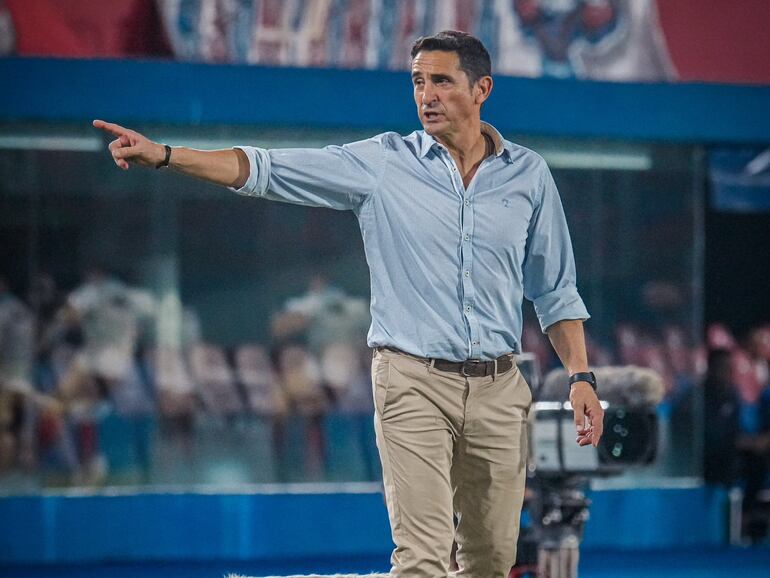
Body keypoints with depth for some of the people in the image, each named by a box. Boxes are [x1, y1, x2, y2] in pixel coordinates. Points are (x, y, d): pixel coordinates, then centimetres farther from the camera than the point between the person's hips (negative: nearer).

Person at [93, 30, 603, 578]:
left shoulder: (529, 174, 7)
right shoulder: (382, 163, 0)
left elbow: (555, 291, 14)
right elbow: (266, 169, -5)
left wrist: (581, 375, 4)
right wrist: (163, 155, -16)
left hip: (499, 388, 3)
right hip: (414, 383, -3)